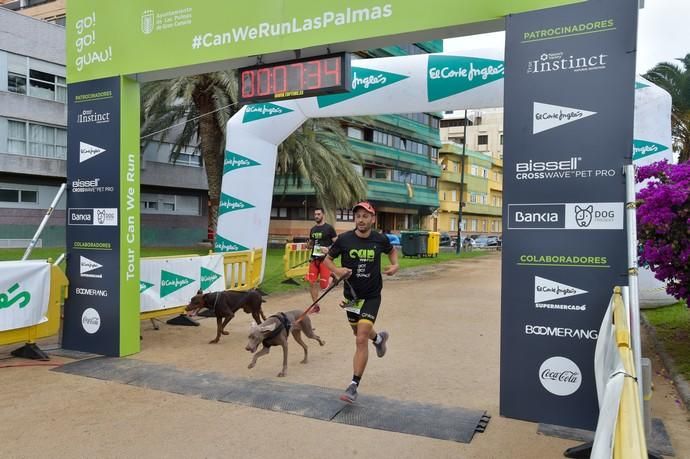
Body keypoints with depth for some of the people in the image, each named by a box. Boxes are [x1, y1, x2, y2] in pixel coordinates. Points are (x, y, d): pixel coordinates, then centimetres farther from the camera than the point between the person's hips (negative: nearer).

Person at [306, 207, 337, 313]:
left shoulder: (329, 228, -4)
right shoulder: (313, 229, 13)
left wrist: (328, 249, -22)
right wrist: (309, 246, 1)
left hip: (325, 259, -5)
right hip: (314, 259, 5)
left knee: (323, 285, -7)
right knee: (312, 282, -1)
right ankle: (316, 305, 11)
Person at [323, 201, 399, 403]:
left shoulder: (380, 239, -8)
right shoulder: (344, 239, -11)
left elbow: (392, 250, 15)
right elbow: (328, 259, 2)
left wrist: (395, 265, -4)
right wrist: (337, 270, -18)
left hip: (371, 296, -2)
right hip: (351, 295, 3)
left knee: (361, 340, -11)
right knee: (359, 333, 23)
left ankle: (354, 386, -2)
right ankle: (378, 338, 59)